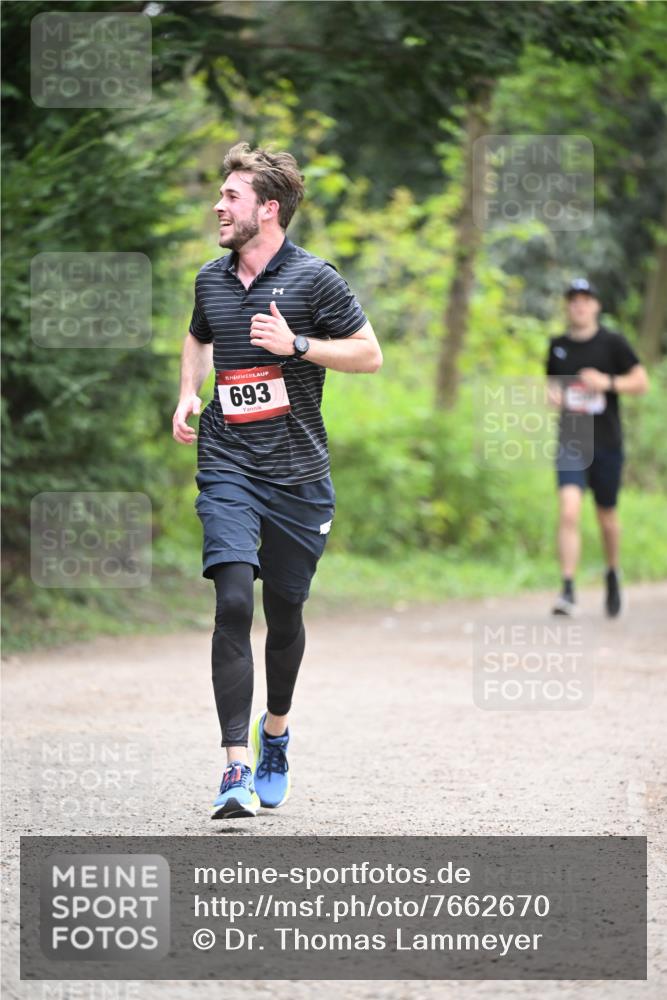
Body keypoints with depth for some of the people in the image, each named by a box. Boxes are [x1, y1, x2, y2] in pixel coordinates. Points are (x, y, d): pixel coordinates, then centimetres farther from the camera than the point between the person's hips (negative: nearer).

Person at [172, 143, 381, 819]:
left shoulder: (313, 278, -4)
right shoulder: (210, 280, 9)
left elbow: (369, 354, -1)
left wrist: (296, 344, -14)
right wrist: (188, 394, 11)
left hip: (298, 475, -1)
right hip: (227, 468, 1)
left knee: (284, 612, 9)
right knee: (233, 601, -17)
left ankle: (275, 729, 39)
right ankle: (238, 769, -19)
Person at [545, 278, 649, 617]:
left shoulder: (612, 343, -1)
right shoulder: (557, 346, 7)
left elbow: (641, 382, -1)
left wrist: (608, 382, -17)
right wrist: (552, 394, -1)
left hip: (607, 443, -1)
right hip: (570, 442, 1)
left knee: (607, 516, 11)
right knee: (569, 512, -16)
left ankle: (613, 575, 38)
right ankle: (568, 590, -20)